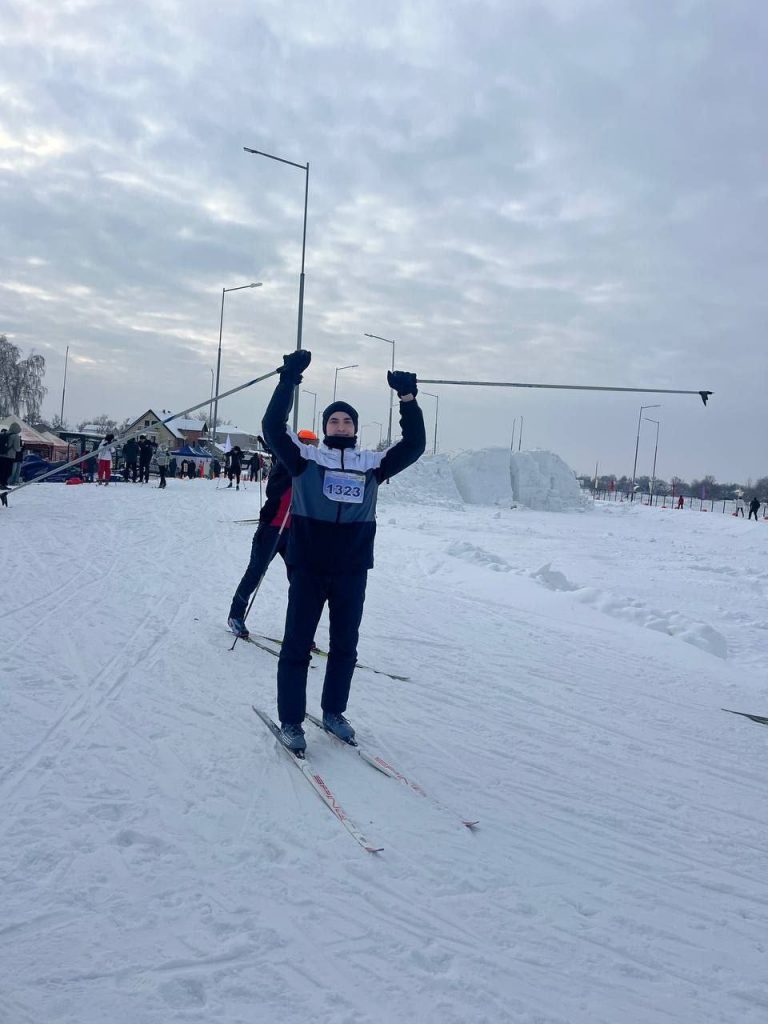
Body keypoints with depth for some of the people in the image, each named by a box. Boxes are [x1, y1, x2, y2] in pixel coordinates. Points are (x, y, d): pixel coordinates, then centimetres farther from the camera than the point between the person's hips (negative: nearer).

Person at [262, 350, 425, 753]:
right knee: (297, 644, 4)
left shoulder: (372, 464, 6)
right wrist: (289, 380, -16)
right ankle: (290, 721, 16)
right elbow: (273, 426, -11)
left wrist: (408, 399, -6)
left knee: (345, 645, 14)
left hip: (352, 571, 3)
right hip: (307, 568, -3)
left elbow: (414, 445, 2)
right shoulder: (306, 458, 0)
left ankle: (333, 712, 31)